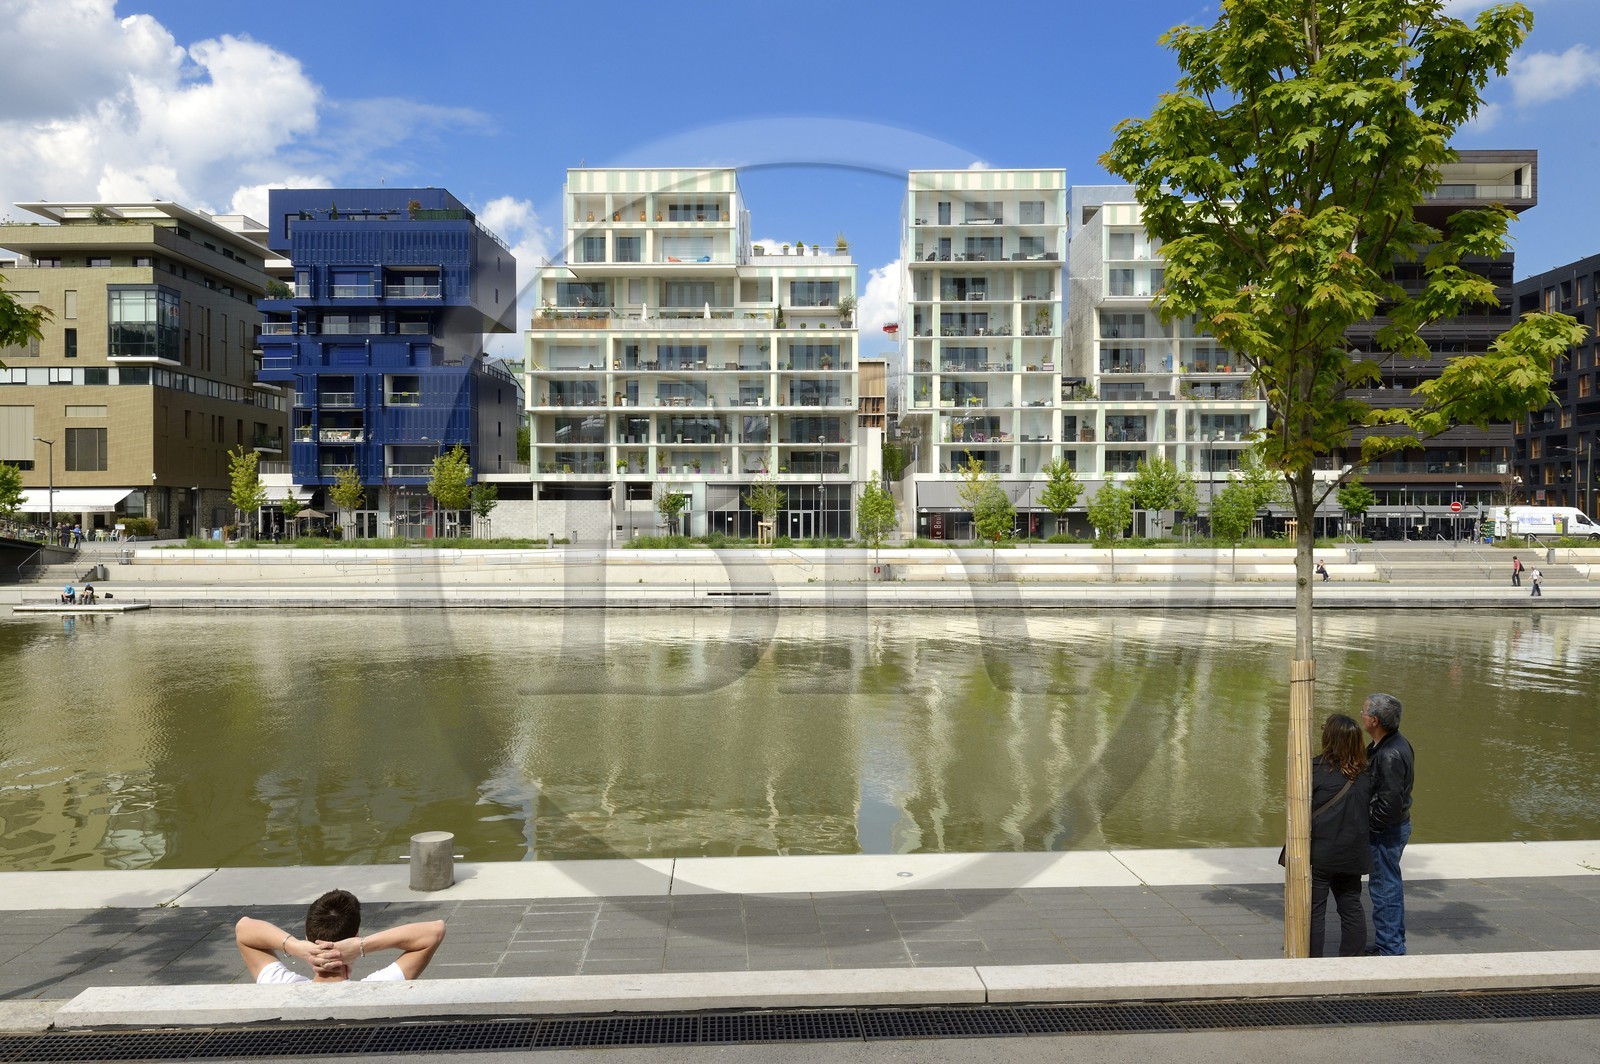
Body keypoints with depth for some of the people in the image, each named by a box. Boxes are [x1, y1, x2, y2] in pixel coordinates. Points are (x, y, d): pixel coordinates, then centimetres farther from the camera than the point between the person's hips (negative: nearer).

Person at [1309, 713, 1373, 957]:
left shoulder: (1316, 769, -16)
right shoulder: (1365, 775, 0)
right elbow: (1370, 813, 7)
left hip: (1319, 853, -5)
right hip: (1352, 854, 5)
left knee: (1313, 910, 5)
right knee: (1351, 907, 16)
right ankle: (1353, 958, 23)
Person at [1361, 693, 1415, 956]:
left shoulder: (1390, 755, -28)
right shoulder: (1393, 742, 5)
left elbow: (1390, 803, -29)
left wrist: (1371, 827, -15)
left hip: (1387, 832, -10)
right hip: (1395, 826, 10)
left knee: (1384, 888, 1)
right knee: (1391, 885, 20)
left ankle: (1389, 949, 11)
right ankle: (1394, 942, 33)